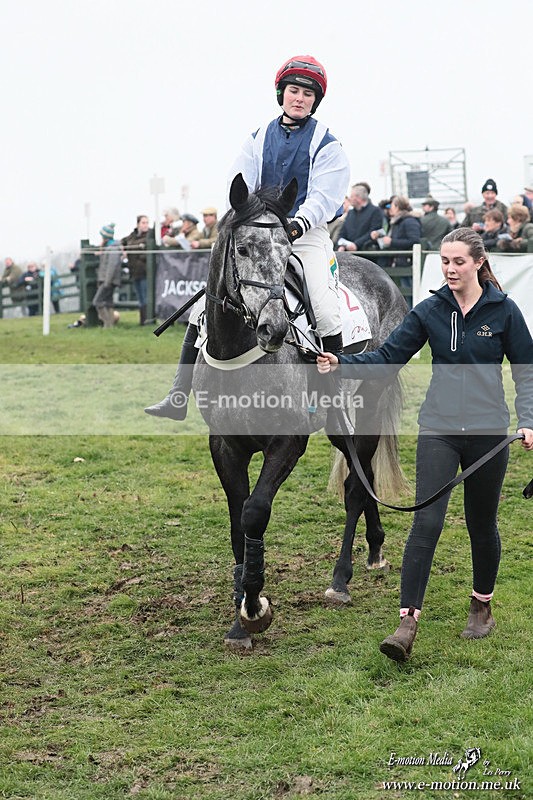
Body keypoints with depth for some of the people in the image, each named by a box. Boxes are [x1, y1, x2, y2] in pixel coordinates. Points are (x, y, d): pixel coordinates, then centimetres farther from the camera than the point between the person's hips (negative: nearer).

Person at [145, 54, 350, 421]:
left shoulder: (327, 145, 1)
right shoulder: (258, 139, 12)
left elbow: (324, 197, -11)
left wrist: (298, 224, -29)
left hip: (308, 236, -3)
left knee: (325, 313, -22)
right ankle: (178, 397, -2)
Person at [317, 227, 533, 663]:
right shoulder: (430, 311, 2)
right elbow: (388, 356, 1)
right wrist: (341, 362, -13)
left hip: (488, 431, -1)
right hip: (439, 430, 1)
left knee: (482, 525, 13)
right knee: (426, 522, -10)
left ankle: (482, 606, 34)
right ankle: (408, 621, -12)